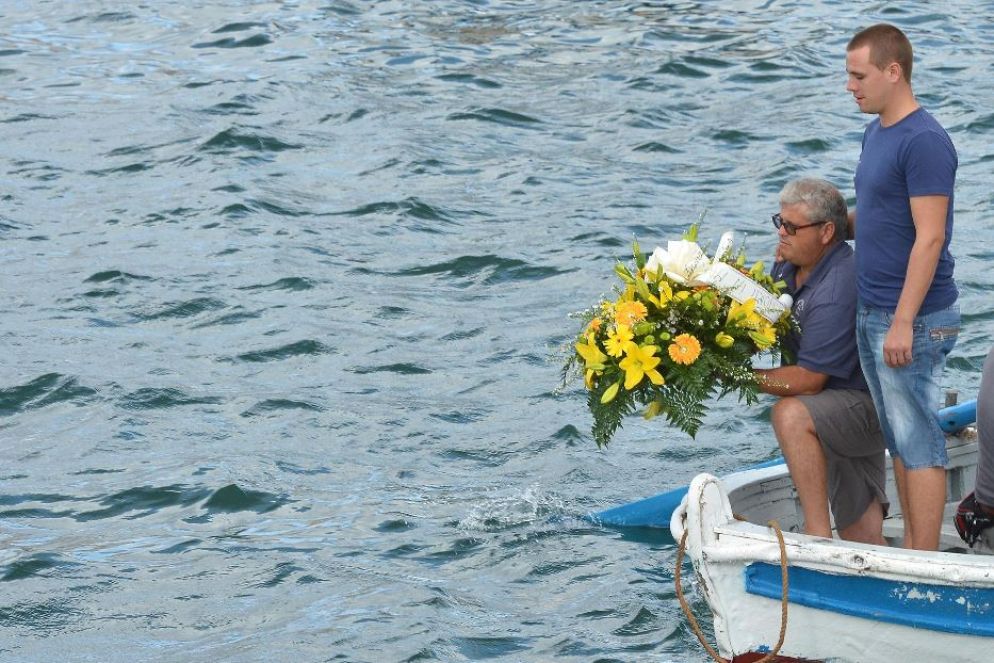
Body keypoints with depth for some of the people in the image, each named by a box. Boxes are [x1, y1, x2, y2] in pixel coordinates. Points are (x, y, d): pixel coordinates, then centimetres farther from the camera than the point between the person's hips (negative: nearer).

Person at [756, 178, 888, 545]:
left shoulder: (838, 290, -25)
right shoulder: (791, 267, 3)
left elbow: (807, 380, -25)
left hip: (868, 406, -10)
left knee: (791, 415, -36)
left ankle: (818, 535, -36)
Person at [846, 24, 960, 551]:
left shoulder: (924, 141, -17)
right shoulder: (875, 133, 13)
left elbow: (930, 238, -20)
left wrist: (903, 323, -22)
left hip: (912, 320, -9)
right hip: (871, 313, 9)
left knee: (918, 443, -4)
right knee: (899, 440, 14)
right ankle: (911, 549, 21)